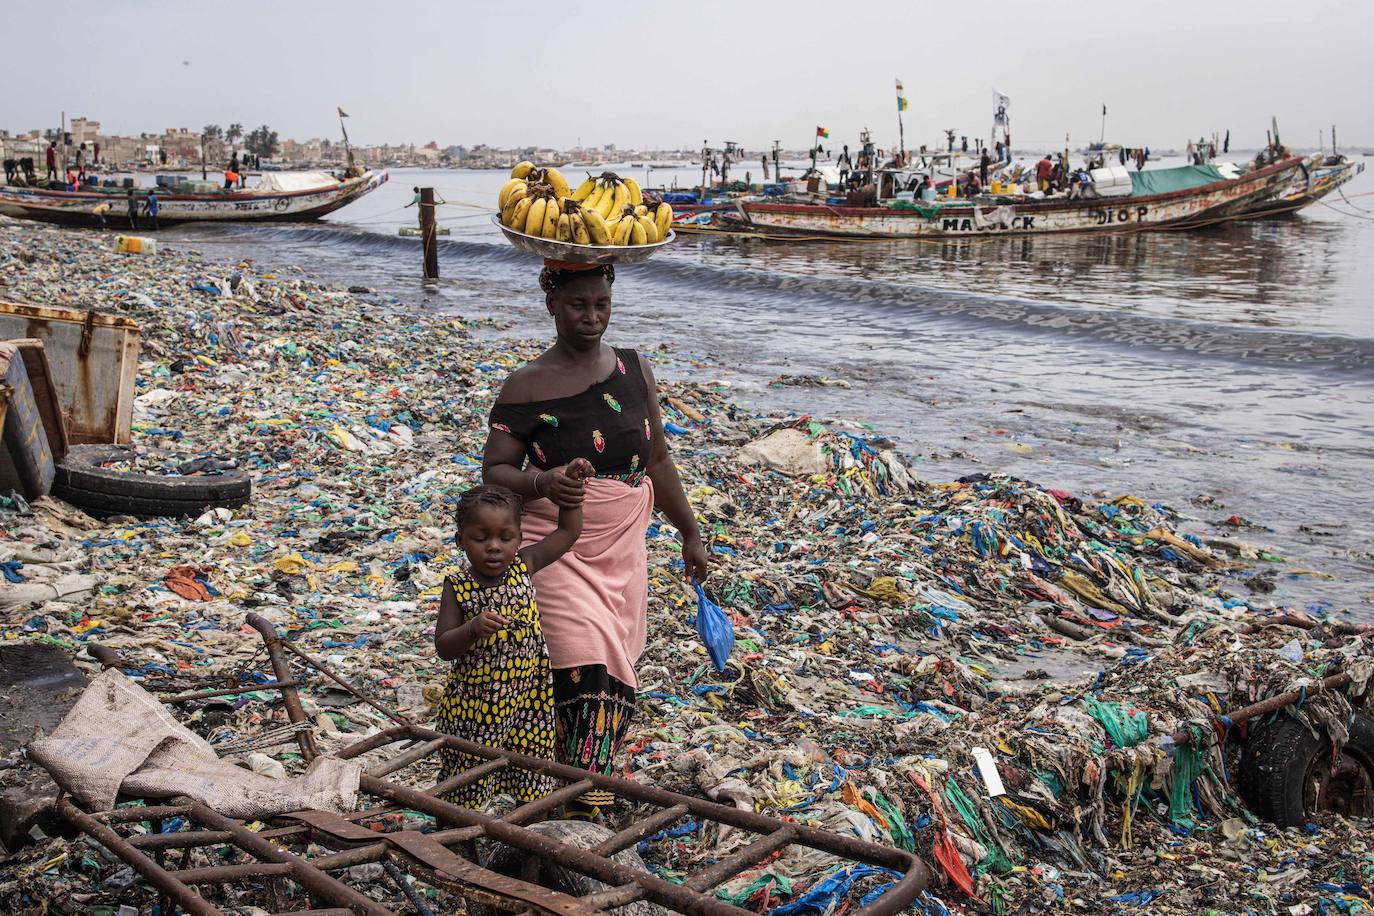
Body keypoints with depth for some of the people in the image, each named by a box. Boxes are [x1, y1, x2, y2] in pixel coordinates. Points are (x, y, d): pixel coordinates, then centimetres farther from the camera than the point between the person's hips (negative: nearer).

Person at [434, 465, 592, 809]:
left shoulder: (524, 565, -4)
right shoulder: (458, 588, -13)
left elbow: (568, 531, 6)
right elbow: (443, 648, -14)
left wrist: (571, 485, -3)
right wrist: (474, 629, -32)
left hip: (527, 699, 3)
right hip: (473, 703, -3)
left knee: (532, 782, 14)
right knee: (466, 792, 11)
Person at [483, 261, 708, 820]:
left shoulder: (634, 371, 7)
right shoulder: (527, 386, -6)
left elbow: (657, 460, 14)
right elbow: (495, 470, -7)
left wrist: (689, 533, 18)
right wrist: (541, 483, -28)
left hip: (622, 547, 5)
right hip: (556, 548, -4)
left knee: (613, 670, 7)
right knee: (586, 669, -15)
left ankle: (582, 793, 23)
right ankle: (583, 811, -5)